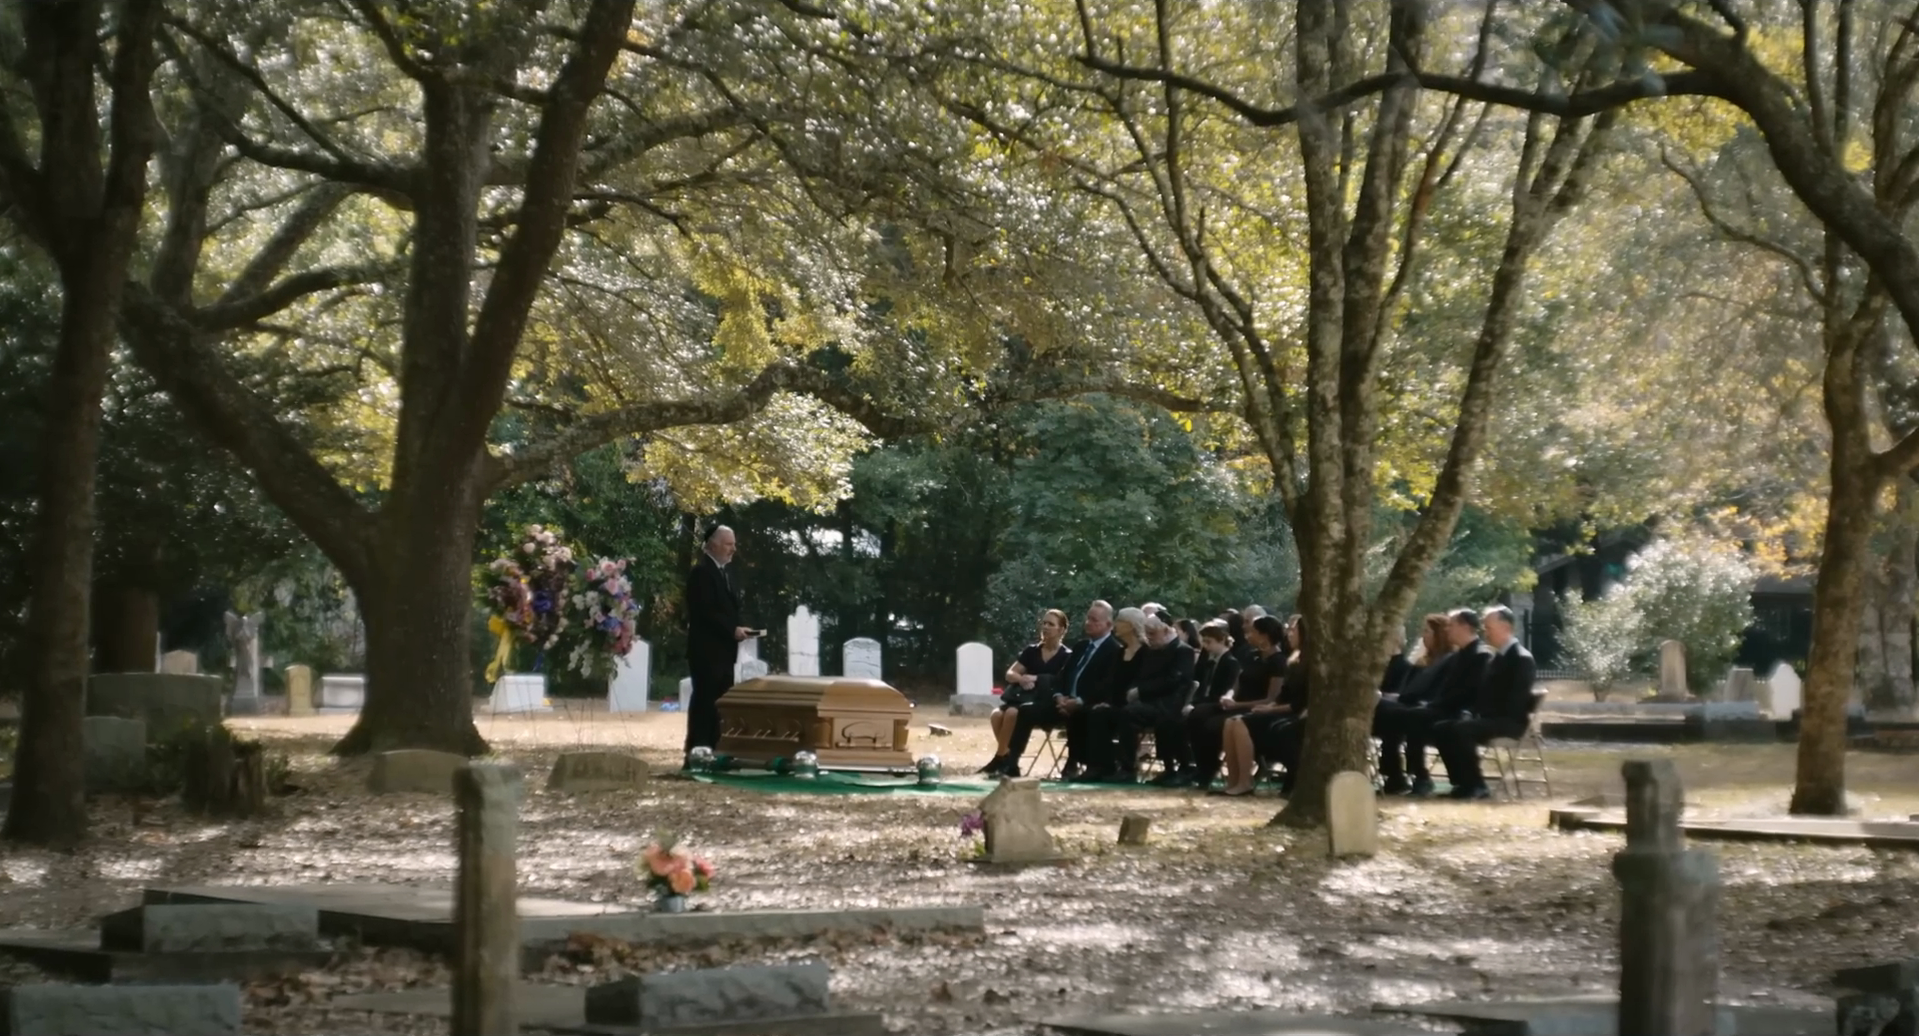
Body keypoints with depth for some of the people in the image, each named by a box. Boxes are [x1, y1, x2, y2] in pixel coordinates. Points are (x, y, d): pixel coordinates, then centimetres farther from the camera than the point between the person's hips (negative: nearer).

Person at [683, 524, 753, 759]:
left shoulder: (724, 572, 17)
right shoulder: (701, 572, -12)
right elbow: (705, 612, -20)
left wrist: (738, 630, 6)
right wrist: (732, 630, -19)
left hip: (723, 649, 9)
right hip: (707, 650, -9)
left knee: (720, 702, 8)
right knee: (705, 700, -8)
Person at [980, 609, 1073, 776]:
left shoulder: (1067, 656, 1)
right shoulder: (1032, 651, 15)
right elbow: (1009, 674, 11)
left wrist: (1035, 679, -11)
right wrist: (1021, 679, -12)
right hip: (1025, 698, 5)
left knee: (1013, 713, -34)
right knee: (997, 714, -27)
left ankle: (1001, 759, -20)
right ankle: (1009, 762, -21)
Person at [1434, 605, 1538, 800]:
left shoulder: (1522, 659, -10)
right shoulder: (1495, 657, 17)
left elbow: (1514, 701, -18)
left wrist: (1482, 714, -20)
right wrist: (1473, 711, 0)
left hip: (1509, 721, -9)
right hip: (1488, 717, 9)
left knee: (1461, 730, -30)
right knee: (1442, 728, -4)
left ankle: (1476, 785, -21)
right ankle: (1464, 782, -4)